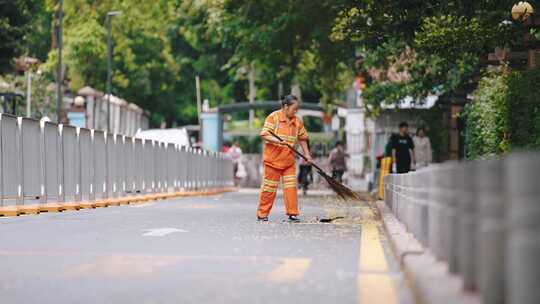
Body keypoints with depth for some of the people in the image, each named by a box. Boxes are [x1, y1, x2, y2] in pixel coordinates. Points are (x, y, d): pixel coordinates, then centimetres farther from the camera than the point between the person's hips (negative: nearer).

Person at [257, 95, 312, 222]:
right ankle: (262, 214, 11)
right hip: (273, 159, -5)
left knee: (291, 186, -1)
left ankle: (292, 213, 4)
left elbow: (302, 139, 17)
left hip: (289, 160, 5)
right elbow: (264, 134, -14)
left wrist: (307, 155, 14)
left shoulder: (297, 121, 8)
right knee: (269, 187, 1)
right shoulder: (273, 117, -8)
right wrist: (276, 140, -29)